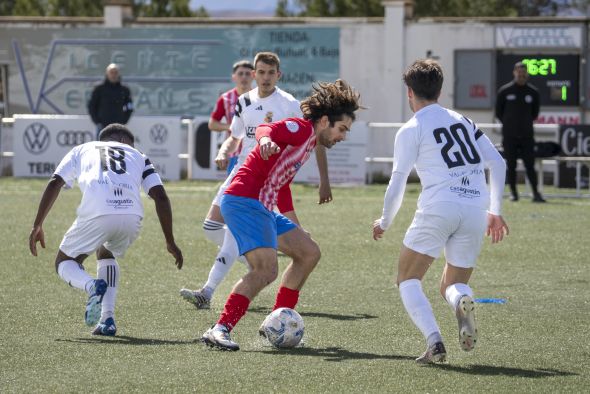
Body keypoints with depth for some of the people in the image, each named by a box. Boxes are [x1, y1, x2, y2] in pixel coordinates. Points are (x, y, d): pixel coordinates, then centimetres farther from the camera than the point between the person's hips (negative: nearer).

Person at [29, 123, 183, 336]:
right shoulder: (138, 156, 33)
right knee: (107, 255, 34)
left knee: (64, 263, 21)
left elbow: (54, 184, 16)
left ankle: (93, 286, -13)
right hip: (132, 216, 2)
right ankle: (107, 319, 15)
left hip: (96, 214, -2)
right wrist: (170, 242, 21)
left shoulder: (82, 150, 32)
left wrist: (37, 226, 17)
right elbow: (160, 196, 19)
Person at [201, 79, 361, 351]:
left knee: (309, 252, 14)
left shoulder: (310, 141, 23)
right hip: (245, 202, -11)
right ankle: (219, 330, -27)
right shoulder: (302, 128, -7)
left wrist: (292, 223, 38)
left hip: (262, 208, 11)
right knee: (267, 269, -24)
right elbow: (267, 129, -27)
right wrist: (265, 139, -50)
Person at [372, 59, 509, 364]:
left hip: (438, 207, -5)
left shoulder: (411, 129, 5)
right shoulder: (462, 121, 20)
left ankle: (434, 340, -15)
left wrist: (384, 222, 16)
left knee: (408, 279, 10)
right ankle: (461, 300, -22)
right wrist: (495, 212, 23)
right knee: (453, 285, 18)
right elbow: (497, 163, 16)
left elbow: (398, 181, 1)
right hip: (476, 209, 5)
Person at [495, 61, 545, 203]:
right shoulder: (504, 91, 2)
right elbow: (498, 112, 9)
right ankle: (513, 192, 10)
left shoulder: (533, 92, 6)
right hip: (509, 136, 0)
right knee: (511, 166, 2)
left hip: (527, 135, 0)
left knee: (530, 165, -4)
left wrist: (525, 124, 10)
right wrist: (509, 124, 7)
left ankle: (536, 193, -4)